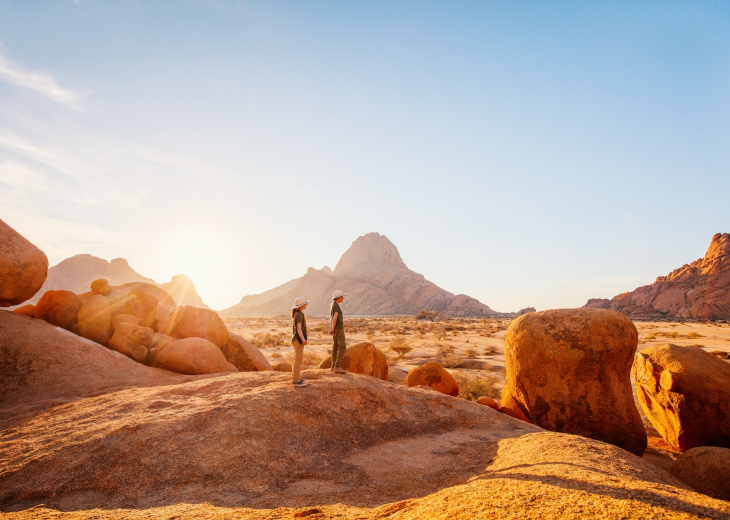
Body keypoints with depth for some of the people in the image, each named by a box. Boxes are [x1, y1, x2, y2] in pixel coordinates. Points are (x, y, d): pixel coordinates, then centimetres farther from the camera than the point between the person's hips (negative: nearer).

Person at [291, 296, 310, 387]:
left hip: (295, 339, 10)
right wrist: (303, 339, -31)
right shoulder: (300, 314, -16)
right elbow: (299, 328, -23)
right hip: (298, 339, -10)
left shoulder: (295, 314, 13)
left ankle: (295, 378, 24)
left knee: (297, 359, 16)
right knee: (298, 360, -5)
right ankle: (295, 380, -1)